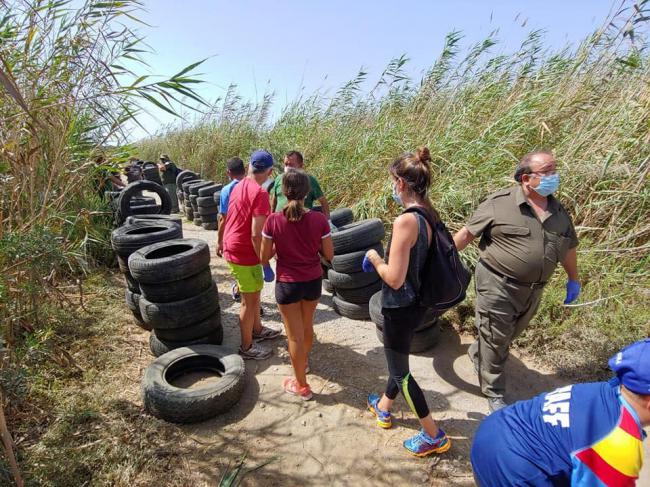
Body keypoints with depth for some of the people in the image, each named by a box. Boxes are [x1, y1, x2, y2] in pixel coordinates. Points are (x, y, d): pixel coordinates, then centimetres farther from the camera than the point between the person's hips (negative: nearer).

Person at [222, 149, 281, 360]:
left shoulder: (239, 187, 6)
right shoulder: (260, 194, -22)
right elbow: (256, 234, -26)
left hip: (232, 247, 9)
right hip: (244, 254, -9)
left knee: (254, 293, 23)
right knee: (250, 300, 5)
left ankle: (257, 330, 41)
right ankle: (247, 347, 21)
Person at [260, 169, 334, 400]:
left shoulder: (274, 220, -16)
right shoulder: (319, 219, -13)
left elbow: (264, 258, -8)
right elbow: (329, 255, -5)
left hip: (287, 284, -3)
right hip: (313, 282, 3)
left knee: (295, 335, 12)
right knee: (307, 326, 27)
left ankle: (301, 385, 27)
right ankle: (302, 362, 53)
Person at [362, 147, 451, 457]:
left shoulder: (406, 221, -28)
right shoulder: (429, 216, -1)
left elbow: (394, 278, -27)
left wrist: (374, 258, -11)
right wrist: (384, 259, 11)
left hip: (400, 308, -9)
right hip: (416, 303, 9)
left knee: (400, 372, 12)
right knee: (398, 360, 27)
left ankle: (434, 436, 28)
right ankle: (383, 408, 51)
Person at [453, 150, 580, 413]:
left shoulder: (558, 211, 6)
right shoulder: (499, 203, -14)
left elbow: (569, 247, 19)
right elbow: (467, 233, -10)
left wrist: (574, 280, 26)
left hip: (532, 291, 6)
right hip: (497, 285, -6)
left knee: (509, 336, 21)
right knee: (494, 339, 4)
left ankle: (478, 354, 49)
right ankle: (494, 393, 24)